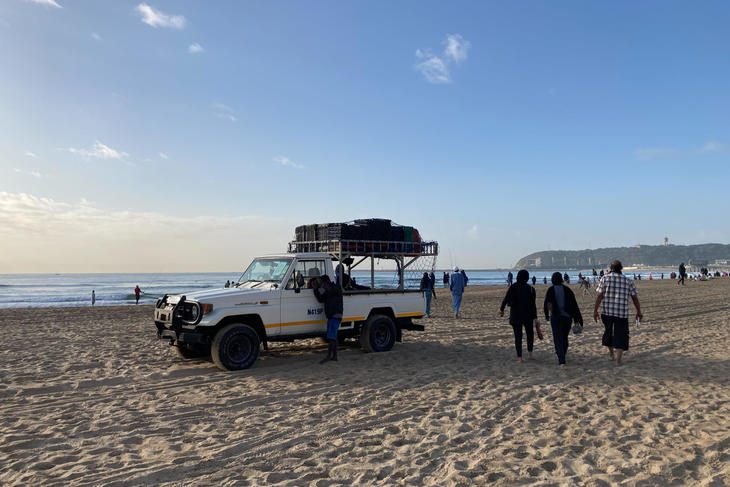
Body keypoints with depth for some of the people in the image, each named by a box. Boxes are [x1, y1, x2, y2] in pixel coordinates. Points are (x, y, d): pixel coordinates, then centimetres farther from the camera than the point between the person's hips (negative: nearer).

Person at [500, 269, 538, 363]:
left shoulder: (513, 287, -6)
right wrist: (535, 317, -3)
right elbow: (533, 305, -7)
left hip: (515, 315, 0)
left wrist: (502, 309, 3)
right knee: (530, 334, 21)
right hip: (528, 315, 0)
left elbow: (506, 299, -10)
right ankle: (530, 353, 21)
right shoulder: (530, 289, -6)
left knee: (518, 336, 5)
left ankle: (519, 357, 1)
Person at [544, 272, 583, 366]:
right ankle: (562, 355, 35)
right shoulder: (567, 289, 1)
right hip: (567, 317, 3)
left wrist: (546, 315, 9)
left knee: (558, 338, -1)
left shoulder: (550, 290, -5)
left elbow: (546, 304, -8)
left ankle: (562, 360, -11)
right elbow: (574, 304, -2)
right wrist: (578, 319, 0)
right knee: (564, 337, 19)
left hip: (555, 317, -3)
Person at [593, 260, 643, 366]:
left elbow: (599, 296, -6)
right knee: (621, 335, 6)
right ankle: (618, 360, 0)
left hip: (607, 311, 0)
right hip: (622, 313, 0)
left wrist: (595, 310, -4)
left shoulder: (605, 278, 0)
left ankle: (611, 354, 32)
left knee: (609, 331, 20)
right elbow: (635, 298, 8)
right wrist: (639, 312, 18)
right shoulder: (628, 281, 6)